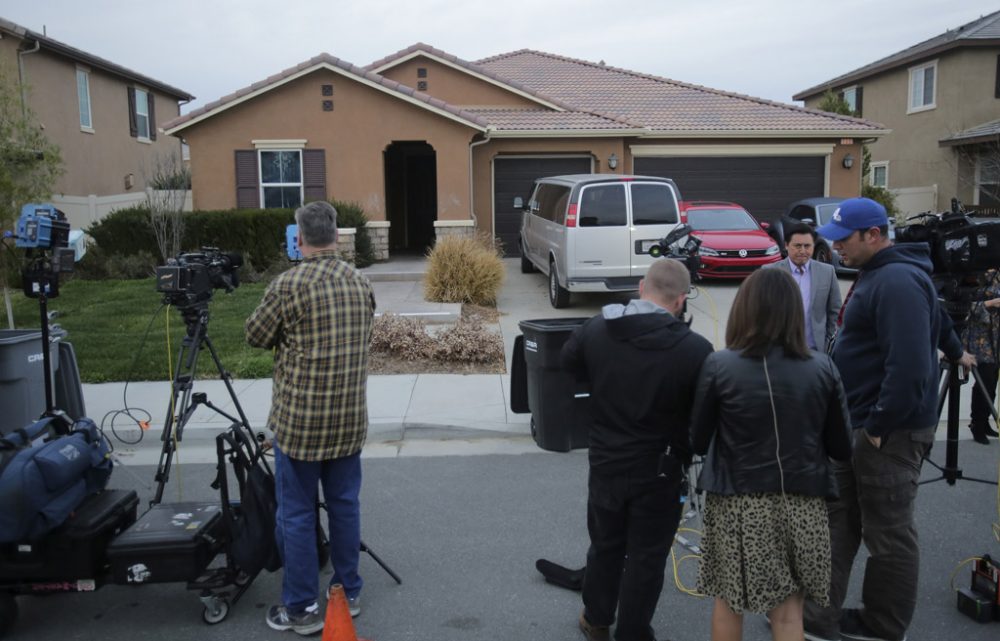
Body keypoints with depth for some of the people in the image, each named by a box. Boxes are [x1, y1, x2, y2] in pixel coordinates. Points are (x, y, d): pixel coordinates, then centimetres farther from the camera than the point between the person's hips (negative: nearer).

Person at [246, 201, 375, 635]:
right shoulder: (360, 283, 3)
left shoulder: (288, 285, -14)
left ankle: (301, 609, 16)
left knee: (296, 513, 6)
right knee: (345, 504, 15)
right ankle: (347, 594, 27)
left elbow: (255, 336, -2)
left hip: (299, 419, -5)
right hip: (350, 418, 5)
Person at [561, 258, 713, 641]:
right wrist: (690, 452, 4)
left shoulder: (594, 330, -11)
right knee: (647, 557, 13)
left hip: (606, 462, 4)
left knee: (605, 545, 23)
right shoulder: (695, 349, -23)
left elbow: (569, 363, 10)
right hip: (661, 470, -3)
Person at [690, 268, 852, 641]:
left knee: (728, 600, 17)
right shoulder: (822, 368, -6)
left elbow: (698, 442, -5)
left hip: (738, 503, -1)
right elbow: (842, 448, 1)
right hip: (802, 504, 2)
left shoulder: (719, 366, -13)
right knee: (788, 608, 15)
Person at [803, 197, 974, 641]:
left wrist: (879, 427, -22)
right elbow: (931, 315, 28)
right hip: (858, 426, 11)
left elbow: (909, 365, -26)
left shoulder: (897, 283, -20)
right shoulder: (875, 274, 14)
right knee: (837, 523, 13)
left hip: (889, 432, -11)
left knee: (888, 536, 3)